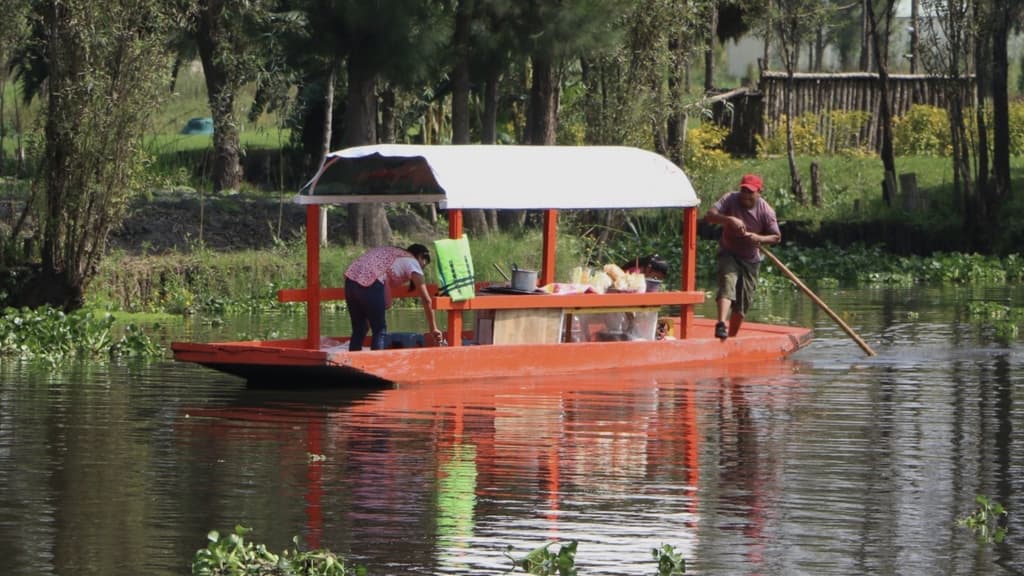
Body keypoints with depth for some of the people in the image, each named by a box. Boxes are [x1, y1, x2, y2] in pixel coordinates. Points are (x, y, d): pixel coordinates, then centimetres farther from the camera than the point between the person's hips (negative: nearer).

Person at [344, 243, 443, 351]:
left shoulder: (391, 253, 32)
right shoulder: (412, 262, 11)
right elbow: (426, 300, 8)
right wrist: (434, 329, 13)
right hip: (370, 283, -7)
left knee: (359, 330, 16)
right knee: (380, 331, 4)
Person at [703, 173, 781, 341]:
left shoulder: (765, 210, -9)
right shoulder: (730, 200, -13)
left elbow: (776, 237, -5)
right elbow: (709, 216, -24)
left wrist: (759, 239, -26)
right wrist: (729, 219, -41)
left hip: (751, 259, 3)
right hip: (729, 254, -3)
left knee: (743, 301, 4)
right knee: (727, 283, -29)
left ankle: (732, 336, 18)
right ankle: (721, 324, -43)